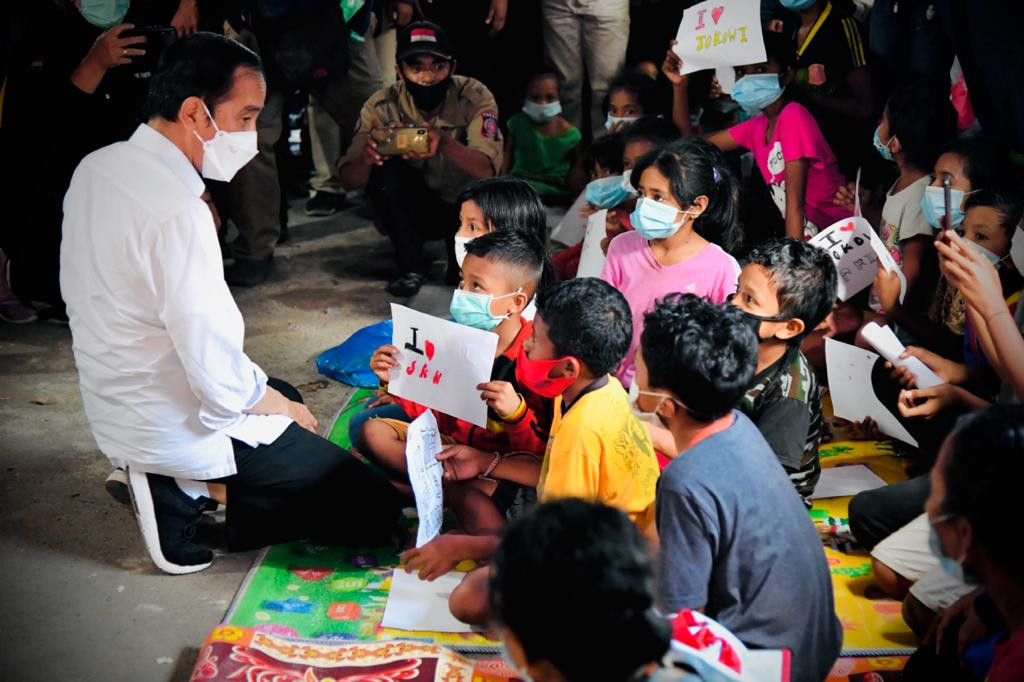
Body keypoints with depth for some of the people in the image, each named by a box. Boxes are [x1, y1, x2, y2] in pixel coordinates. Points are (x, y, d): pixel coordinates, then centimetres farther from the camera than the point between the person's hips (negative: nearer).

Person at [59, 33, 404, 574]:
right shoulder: (179, 214, -28)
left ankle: (172, 487, 16)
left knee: (286, 397, 33)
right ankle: (194, 500, -4)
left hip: (112, 406, 9)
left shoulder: (95, 169, 0)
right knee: (376, 509, -5)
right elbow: (220, 378, -28)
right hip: (179, 426, -9)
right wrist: (284, 407, -6)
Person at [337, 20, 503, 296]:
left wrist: (445, 143, -54)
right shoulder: (384, 105, -16)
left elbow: (487, 169, -34)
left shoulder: (475, 97, -20)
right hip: (413, 211, 0)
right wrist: (365, 158, -46)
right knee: (385, 167, -26)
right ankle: (412, 267, -12)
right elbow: (348, 181, -21)